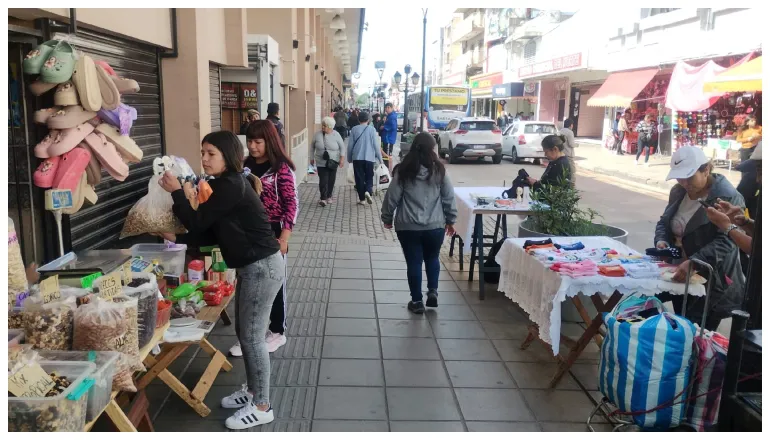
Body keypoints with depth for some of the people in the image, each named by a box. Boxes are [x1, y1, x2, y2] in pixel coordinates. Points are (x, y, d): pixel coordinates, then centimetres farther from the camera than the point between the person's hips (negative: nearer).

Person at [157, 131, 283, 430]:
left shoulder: (231, 186, -18)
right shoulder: (225, 184, 13)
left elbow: (197, 222, -15)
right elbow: (212, 234, 14)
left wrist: (176, 191, -6)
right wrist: (176, 238, 9)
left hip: (263, 267, -10)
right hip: (253, 266, 10)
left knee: (252, 337, -1)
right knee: (244, 332, 18)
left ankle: (261, 407, 12)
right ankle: (252, 390, 34)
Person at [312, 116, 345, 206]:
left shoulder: (336, 135, -5)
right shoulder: (318, 135, -3)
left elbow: (342, 147, 1)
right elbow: (313, 147, 9)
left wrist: (342, 158, -7)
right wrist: (312, 158, 11)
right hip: (321, 163, -1)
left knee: (331, 180, 9)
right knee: (323, 180, -11)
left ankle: (329, 196, 25)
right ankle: (323, 198, -9)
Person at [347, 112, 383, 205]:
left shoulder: (354, 129, 0)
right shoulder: (371, 129, -4)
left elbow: (350, 145, 3)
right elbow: (376, 145, -4)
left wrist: (349, 158, 14)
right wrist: (380, 158, 4)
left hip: (357, 158, 1)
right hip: (369, 157, -1)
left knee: (359, 178, 8)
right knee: (369, 177, 12)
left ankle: (362, 199, 9)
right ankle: (368, 191, -13)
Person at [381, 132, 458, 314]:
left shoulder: (403, 171, -5)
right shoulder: (439, 170, -3)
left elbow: (392, 196, -2)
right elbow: (449, 198, 1)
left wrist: (387, 218, 13)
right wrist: (450, 220, 14)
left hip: (408, 226, -1)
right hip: (435, 226, 1)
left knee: (414, 262, 9)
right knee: (432, 258, 23)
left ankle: (417, 301, 16)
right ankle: (433, 291, 12)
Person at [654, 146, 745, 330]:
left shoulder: (728, 197, -16)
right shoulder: (678, 191, 6)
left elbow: (725, 241, -25)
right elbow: (664, 221, 16)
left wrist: (693, 262, -38)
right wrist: (661, 240, -6)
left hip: (711, 281, -6)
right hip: (679, 272, 7)